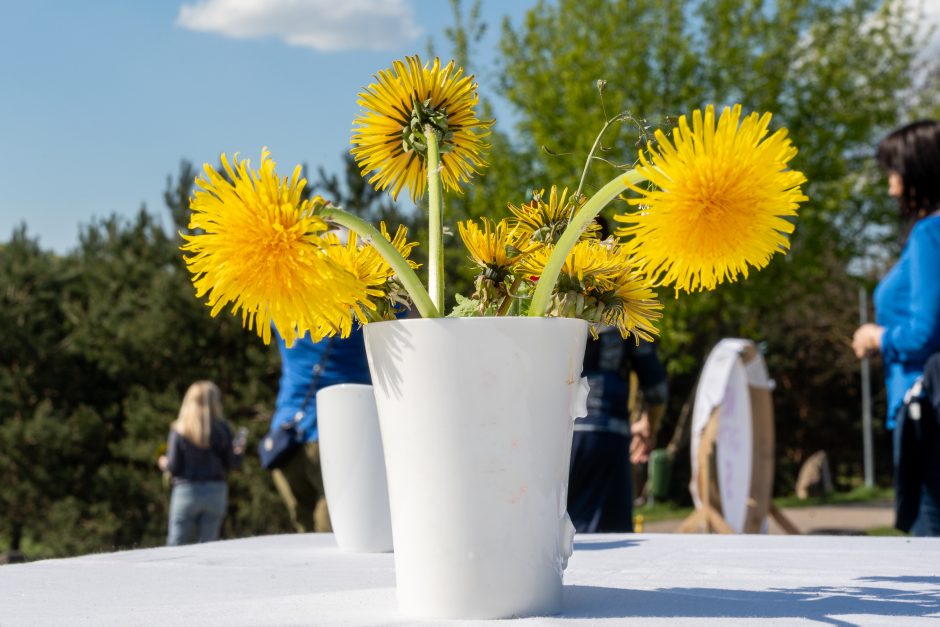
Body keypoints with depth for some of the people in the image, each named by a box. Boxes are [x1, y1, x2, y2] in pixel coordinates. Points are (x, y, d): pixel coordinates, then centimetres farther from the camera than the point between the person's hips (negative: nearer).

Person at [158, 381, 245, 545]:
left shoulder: (179, 431, -6)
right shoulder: (222, 430, -3)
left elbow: (173, 467, -7)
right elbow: (231, 464, 0)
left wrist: (164, 464, 15)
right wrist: (239, 452, 20)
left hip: (186, 492, -1)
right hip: (216, 491, 2)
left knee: (175, 545, 4)